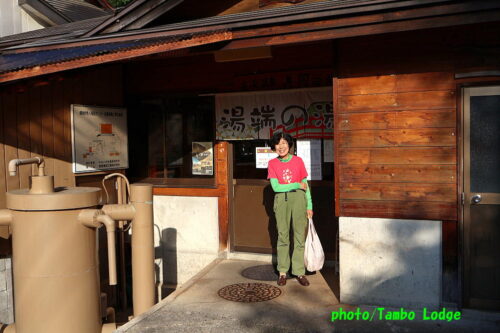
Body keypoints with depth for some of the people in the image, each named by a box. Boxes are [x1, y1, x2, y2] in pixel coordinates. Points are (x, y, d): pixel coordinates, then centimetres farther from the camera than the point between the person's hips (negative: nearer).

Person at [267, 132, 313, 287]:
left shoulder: (298, 161, 5)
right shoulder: (272, 163, 4)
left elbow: (305, 185, 8)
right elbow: (276, 187, -3)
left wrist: (309, 205, 3)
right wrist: (297, 185, -5)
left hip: (298, 198, 0)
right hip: (281, 199, 0)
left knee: (300, 236, 0)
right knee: (282, 236, 3)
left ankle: (299, 272, 8)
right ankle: (282, 272, 12)